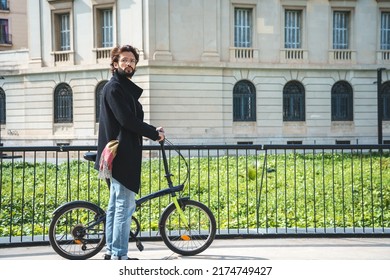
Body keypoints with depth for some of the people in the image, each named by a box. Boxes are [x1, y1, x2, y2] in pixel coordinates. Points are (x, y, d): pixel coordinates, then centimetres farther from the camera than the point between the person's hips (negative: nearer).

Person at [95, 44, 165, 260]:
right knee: (125, 205, -9)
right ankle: (119, 256, -4)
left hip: (124, 154, 11)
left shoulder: (126, 88, 20)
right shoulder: (114, 88, -11)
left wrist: (152, 130, 5)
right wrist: (154, 133, -10)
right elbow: (127, 120, -19)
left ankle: (111, 251, 22)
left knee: (116, 204, 14)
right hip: (120, 155, -11)